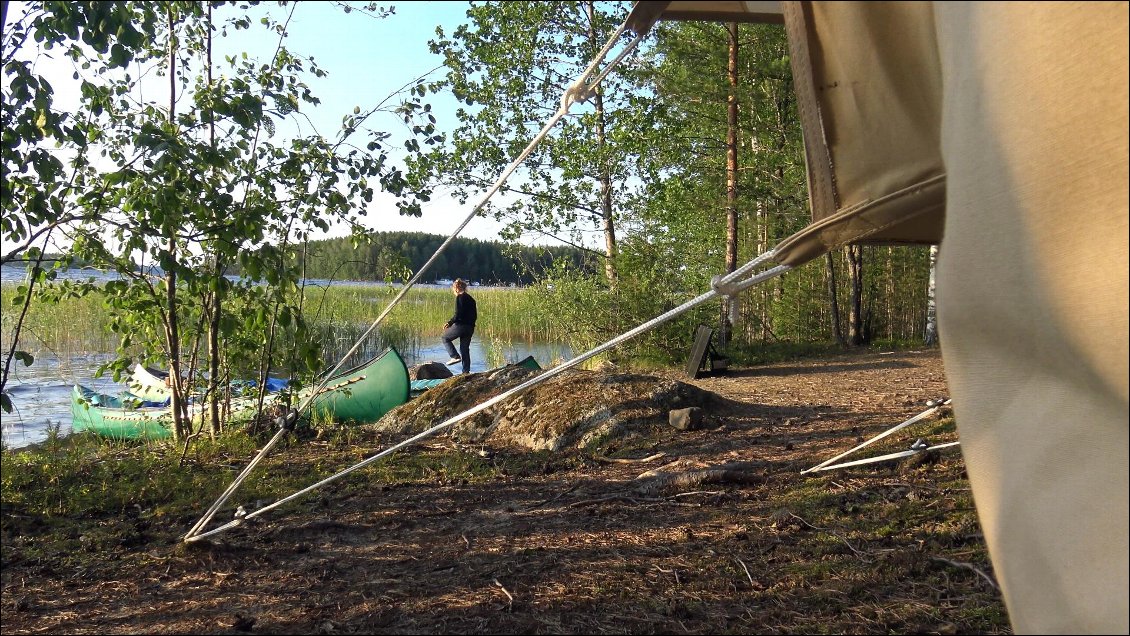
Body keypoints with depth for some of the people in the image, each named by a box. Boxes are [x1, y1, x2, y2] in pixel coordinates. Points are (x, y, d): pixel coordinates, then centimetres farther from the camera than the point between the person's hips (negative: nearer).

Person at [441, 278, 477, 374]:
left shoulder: (459, 298, -8)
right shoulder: (471, 299, 16)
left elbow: (458, 314, -17)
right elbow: (475, 316, 17)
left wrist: (450, 323, -5)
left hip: (461, 326, -8)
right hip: (470, 328, 8)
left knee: (445, 338, 14)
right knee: (465, 349, 13)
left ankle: (455, 356, -1)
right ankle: (466, 371, 11)